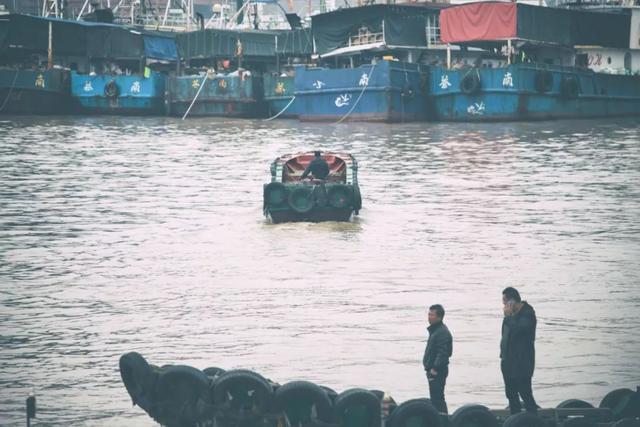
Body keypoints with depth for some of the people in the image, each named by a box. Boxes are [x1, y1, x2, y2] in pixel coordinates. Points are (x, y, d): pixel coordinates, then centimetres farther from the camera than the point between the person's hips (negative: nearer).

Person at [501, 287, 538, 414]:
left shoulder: (527, 313, -14)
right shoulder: (513, 313, 10)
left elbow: (517, 329, -31)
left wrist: (508, 316, -19)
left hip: (522, 362, -9)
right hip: (508, 361, 9)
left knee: (525, 393, -9)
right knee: (511, 394, 12)